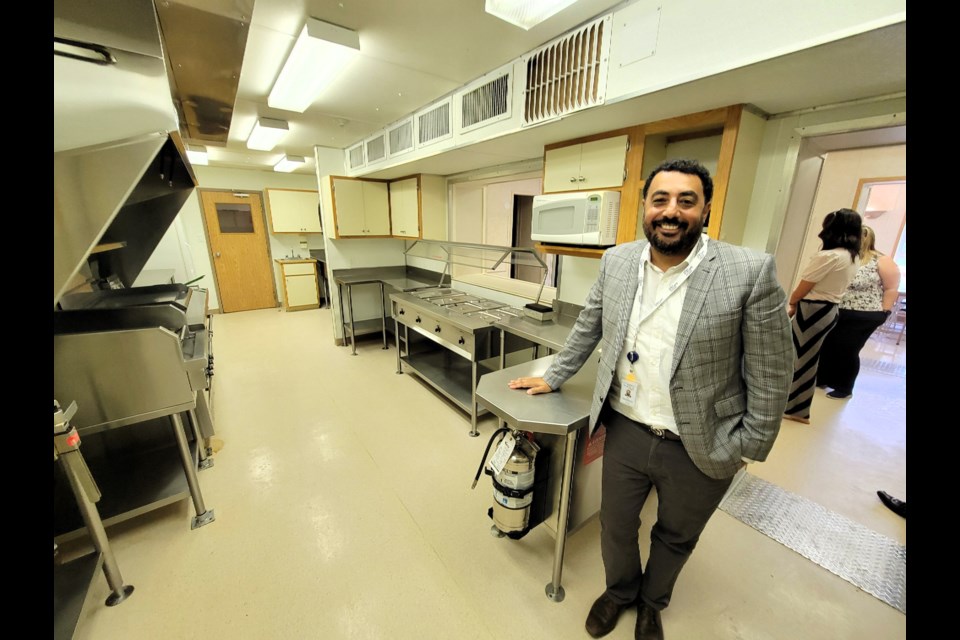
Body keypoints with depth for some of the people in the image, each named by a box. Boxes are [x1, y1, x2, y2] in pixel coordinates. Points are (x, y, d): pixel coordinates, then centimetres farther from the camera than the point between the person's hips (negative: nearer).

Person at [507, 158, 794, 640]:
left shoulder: (751, 272, -16)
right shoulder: (616, 261, -5)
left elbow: (771, 373, -9)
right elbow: (587, 329, 6)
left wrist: (750, 449, -4)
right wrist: (552, 378, 10)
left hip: (700, 448, -1)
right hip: (625, 432, 2)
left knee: (676, 537, 25)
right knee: (615, 526, 22)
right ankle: (620, 588, 56)